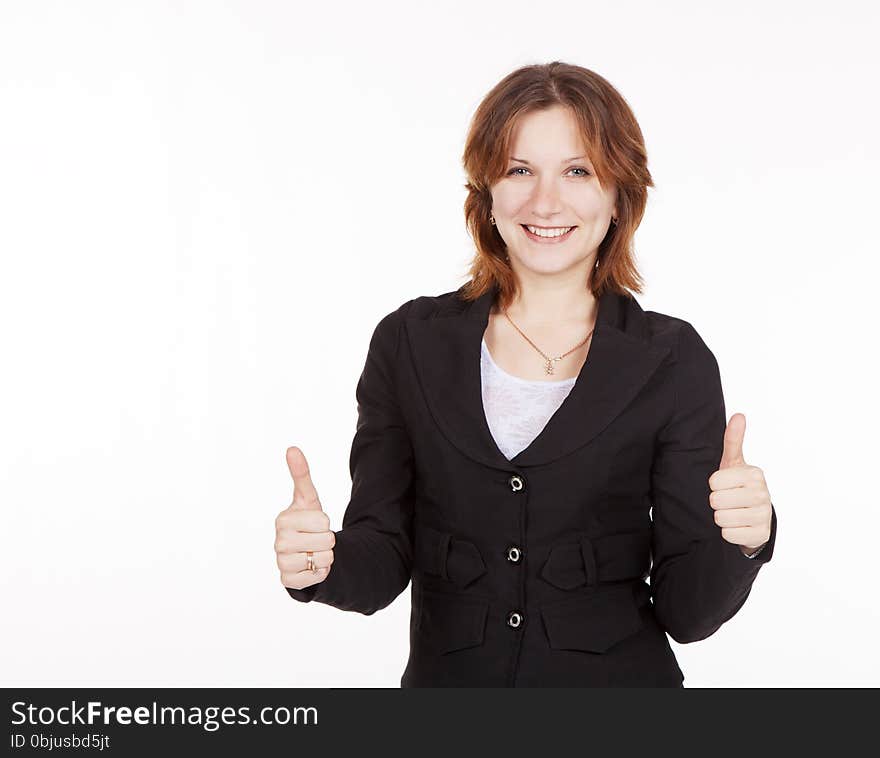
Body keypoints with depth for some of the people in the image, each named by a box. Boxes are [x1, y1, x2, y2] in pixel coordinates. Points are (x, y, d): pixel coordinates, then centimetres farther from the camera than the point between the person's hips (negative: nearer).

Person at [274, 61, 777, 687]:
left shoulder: (673, 362, -8)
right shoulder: (411, 342, -5)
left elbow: (687, 610, -8)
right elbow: (382, 564, -4)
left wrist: (740, 543, -27)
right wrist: (323, 565, -24)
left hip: (618, 675, -1)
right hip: (448, 676, 1)